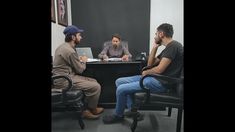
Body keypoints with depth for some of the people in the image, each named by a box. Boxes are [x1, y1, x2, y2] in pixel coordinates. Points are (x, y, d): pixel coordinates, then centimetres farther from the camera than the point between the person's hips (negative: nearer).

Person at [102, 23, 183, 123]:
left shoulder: (173, 46, -14)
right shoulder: (168, 48, 17)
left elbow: (159, 69, -22)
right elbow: (150, 64, 17)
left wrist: (146, 72, -2)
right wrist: (155, 47, 9)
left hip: (161, 83, -10)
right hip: (154, 78, 11)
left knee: (121, 89, -16)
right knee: (119, 81, 6)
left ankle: (118, 115, 10)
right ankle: (132, 109, 7)